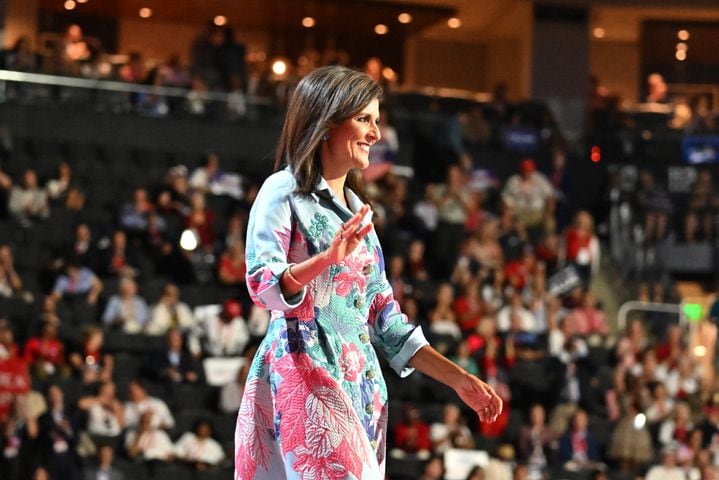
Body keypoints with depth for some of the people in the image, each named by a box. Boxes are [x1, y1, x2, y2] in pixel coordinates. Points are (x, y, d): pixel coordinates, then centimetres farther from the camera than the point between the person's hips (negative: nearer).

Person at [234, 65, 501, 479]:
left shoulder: (356, 209, 20)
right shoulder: (284, 191, -1)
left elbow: (382, 316, 20)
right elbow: (261, 284, -14)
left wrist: (458, 379, 15)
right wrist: (327, 258, -30)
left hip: (360, 382, 7)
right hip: (303, 372, -7)